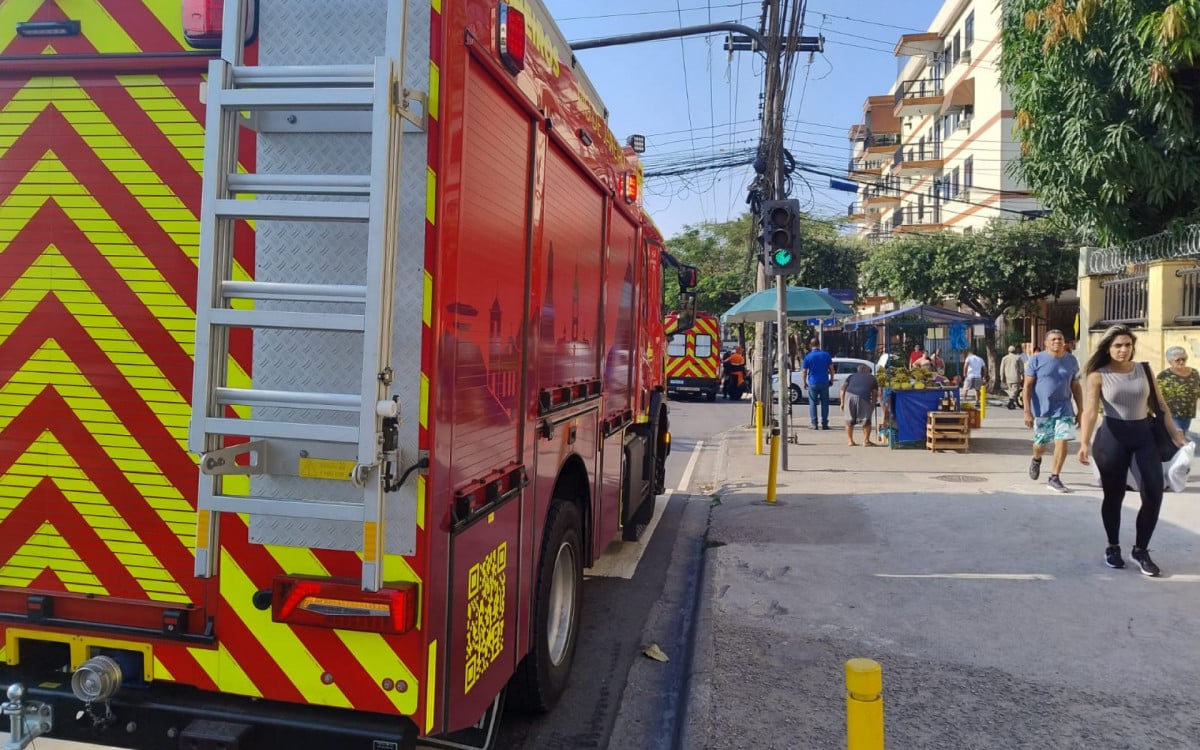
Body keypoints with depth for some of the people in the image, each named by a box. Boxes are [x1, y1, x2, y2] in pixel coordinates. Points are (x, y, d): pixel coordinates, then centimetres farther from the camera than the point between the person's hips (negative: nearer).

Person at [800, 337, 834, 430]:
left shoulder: (807, 357, -4)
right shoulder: (826, 355, 2)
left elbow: (804, 371, -3)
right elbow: (831, 369, 5)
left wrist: (804, 382, 8)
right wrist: (831, 379, 16)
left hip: (812, 383, -2)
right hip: (824, 382, 2)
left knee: (813, 403, 5)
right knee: (824, 403, 8)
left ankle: (814, 424, 2)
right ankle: (824, 424, 7)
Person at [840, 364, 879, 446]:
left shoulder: (852, 376, 30)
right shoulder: (872, 378, 28)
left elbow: (843, 388, 16)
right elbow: (875, 394, 20)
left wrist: (842, 402, 15)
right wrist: (873, 405, 28)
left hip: (849, 395, 2)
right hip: (864, 396, -2)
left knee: (849, 420, 15)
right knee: (866, 420, 12)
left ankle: (850, 440, 20)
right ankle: (866, 440, 11)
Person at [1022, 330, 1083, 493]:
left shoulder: (1072, 361, 4)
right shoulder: (1036, 360, -6)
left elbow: (1076, 387, 12)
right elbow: (1027, 386, -6)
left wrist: (1080, 410, 10)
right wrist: (1027, 411, -12)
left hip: (1064, 409, 2)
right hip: (1042, 410, -2)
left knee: (1062, 442, -8)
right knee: (1041, 443, 11)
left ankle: (1054, 478, 3)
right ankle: (1036, 460, 46)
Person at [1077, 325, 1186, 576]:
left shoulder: (1143, 370, 5)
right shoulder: (1098, 376, -6)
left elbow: (1160, 405, 10)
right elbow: (1090, 410, -16)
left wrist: (1174, 433, 4)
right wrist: (1084, 443, -28)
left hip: (1144, 434, 3)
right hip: (1112, 436, -3)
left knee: (1154, 495, -2)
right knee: (1114, 495, 5)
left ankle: (1140, 550, 13)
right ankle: (1113, 547, 23)